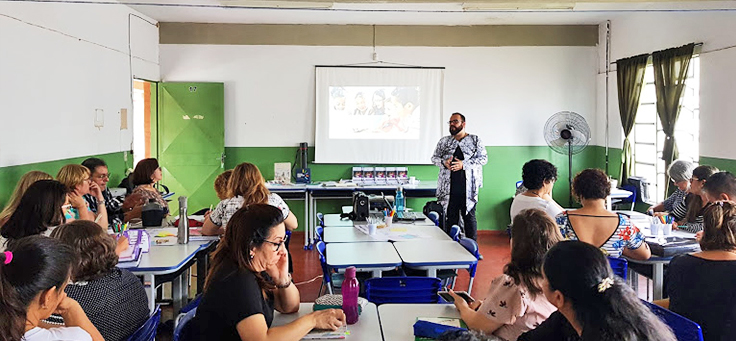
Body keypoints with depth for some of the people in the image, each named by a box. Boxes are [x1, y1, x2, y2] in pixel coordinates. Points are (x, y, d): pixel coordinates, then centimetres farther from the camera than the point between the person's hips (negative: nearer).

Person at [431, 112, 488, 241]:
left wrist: (464, 164, -15)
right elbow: (434, 158, 14)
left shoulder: (475, 140, 3)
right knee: (450, 217, 9)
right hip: (449, 187, 3)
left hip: (468, 187, -3)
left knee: (469, 216, 2)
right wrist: (444, 162, -9)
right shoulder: (443, 141, 12)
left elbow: (483, 158, -3)